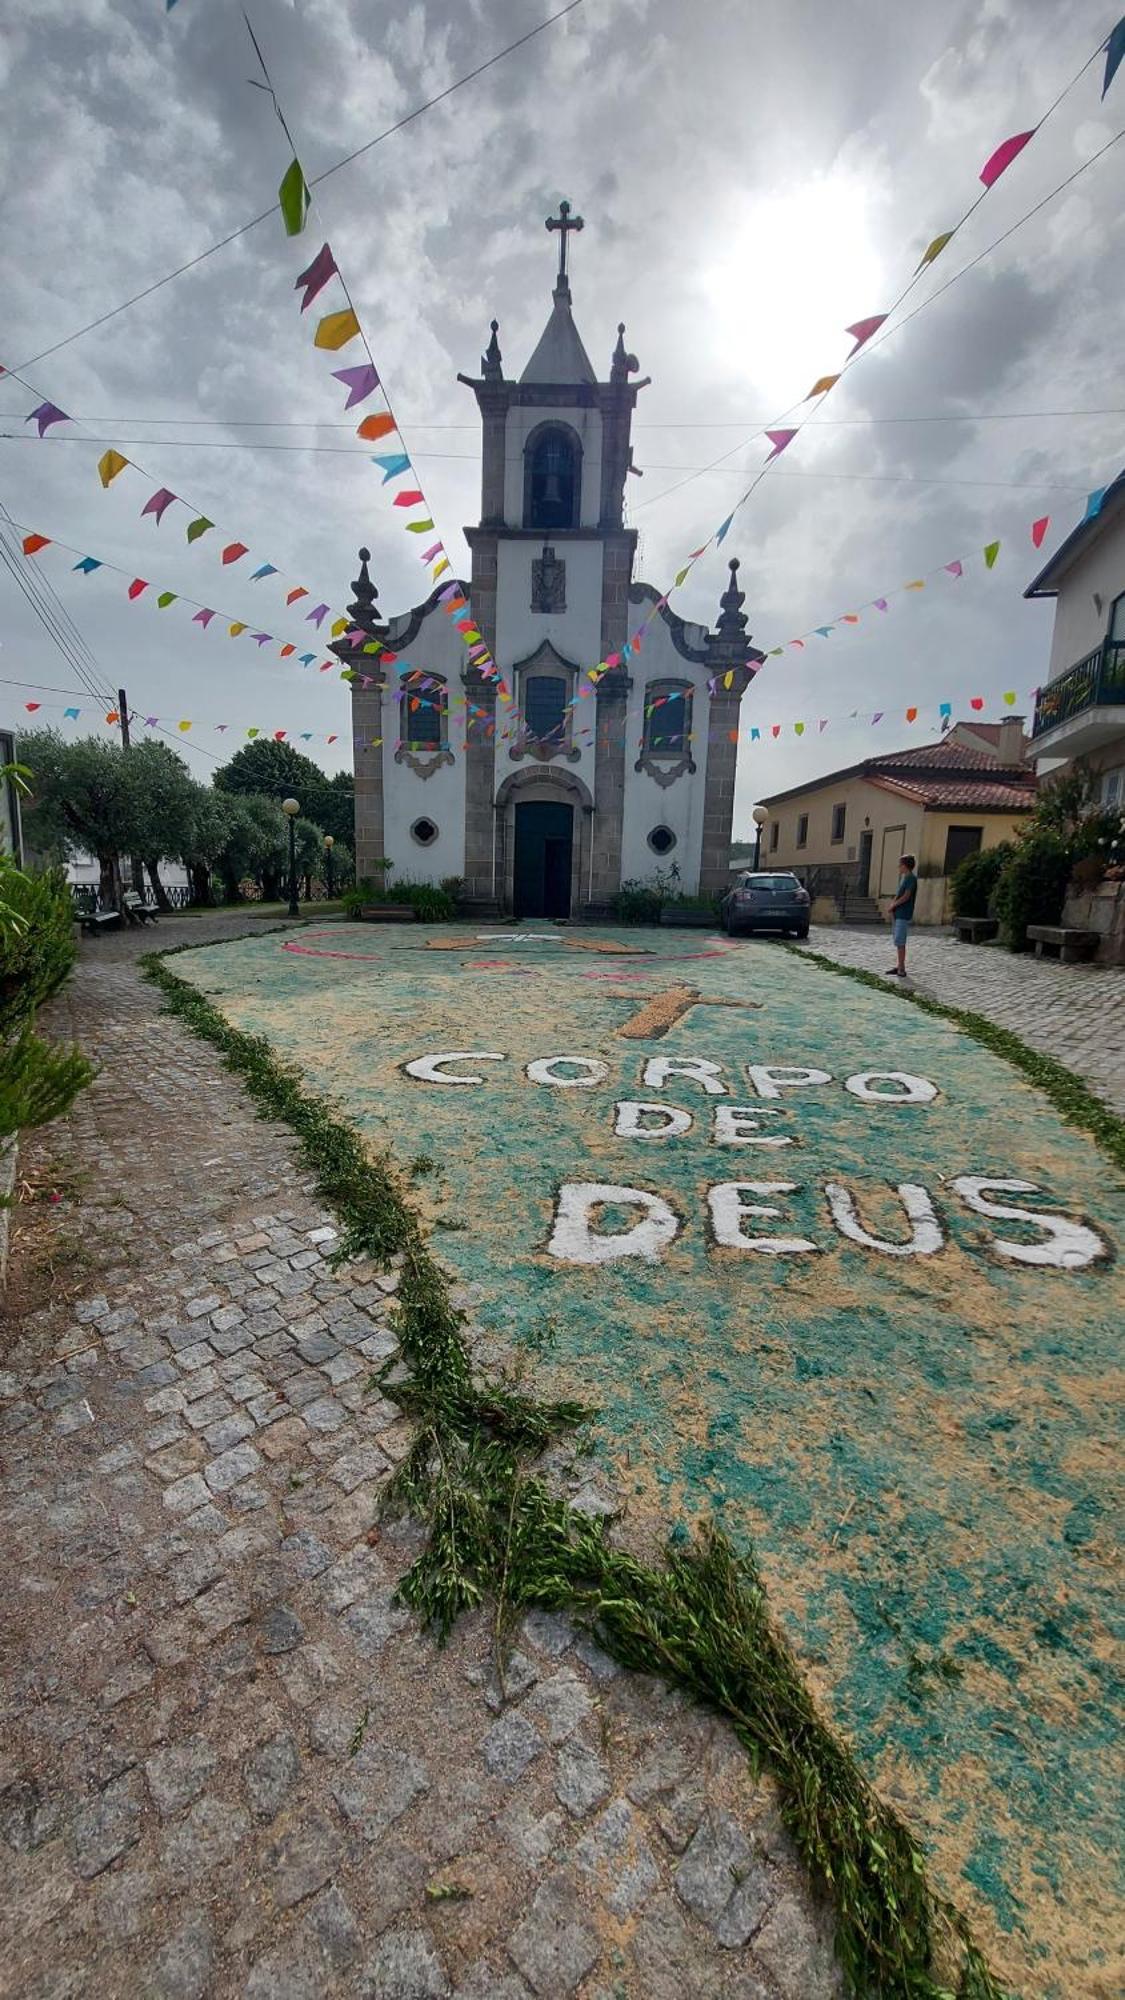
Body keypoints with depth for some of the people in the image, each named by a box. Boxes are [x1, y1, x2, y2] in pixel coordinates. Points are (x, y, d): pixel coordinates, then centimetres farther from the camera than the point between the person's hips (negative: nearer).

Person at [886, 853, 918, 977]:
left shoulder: (911, 878, -12)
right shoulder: (903, 877, 16)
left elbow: (906, 896, -18)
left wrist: (893, 905, -8)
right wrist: (893, 905, 2)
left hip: (904, 915, -9)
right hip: (898, 914, 9)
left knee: (900, 942, -10)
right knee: (898, 942, 13)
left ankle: (901, 970, -7)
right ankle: (900, 966, 20)